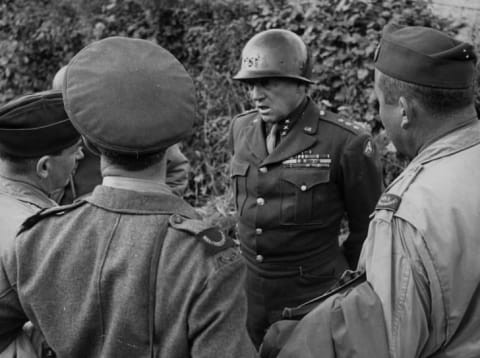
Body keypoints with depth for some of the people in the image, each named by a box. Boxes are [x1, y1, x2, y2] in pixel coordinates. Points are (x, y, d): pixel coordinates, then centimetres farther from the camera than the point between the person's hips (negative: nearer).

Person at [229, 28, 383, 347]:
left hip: (312, 297, -5)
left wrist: (339, 282, 3)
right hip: (248, 291, 5)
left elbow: (368, 228, -6)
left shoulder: (345, 142, -17)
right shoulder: (242, 128, 0)